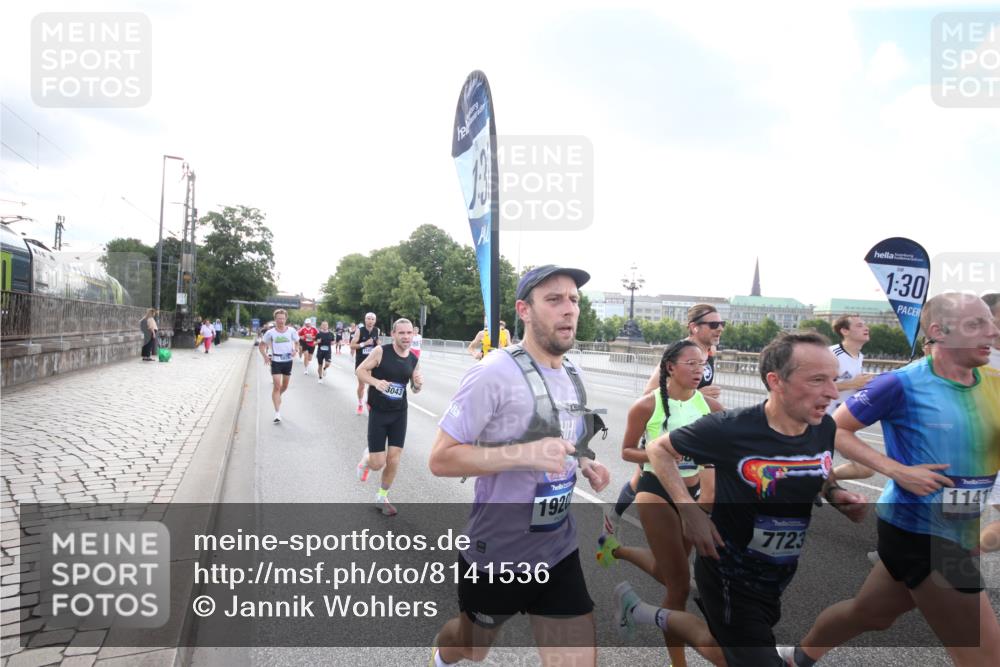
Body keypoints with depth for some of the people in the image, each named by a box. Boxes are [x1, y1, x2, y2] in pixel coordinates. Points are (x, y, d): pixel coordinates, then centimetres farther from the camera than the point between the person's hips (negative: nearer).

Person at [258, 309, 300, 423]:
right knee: (276, 386, -9)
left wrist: (295, 350, -13)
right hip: (275, 361, -2)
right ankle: (277, 413, -6)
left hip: (288, 361, 3)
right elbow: (262, 346, 2)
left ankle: (277, 397, 50)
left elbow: (297, 343, 9)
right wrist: (265, 356, -16)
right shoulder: (270, 332, -7)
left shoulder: (292, 331, -5)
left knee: (285, 386, 17)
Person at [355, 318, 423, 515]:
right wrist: (375, 382, -27)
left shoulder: (414, 360, 0)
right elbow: (360, 371, -8)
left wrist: (418, 385, -12)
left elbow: (415, 390, 12)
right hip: (378, 412, -4)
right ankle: (367, 457, 36)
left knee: (394, 459, 4)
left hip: (399, 413, 4)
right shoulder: (381, 351, -13)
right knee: (377, 464, -2)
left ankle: (382, 497, 27)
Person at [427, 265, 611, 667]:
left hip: (560, 552, 5)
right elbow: (440, 459, -22)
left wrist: (582, 464, -3)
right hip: (496, 555, -5)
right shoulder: (494, 373, -22)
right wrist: (524, 455, -32)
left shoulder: (574, 376, 2)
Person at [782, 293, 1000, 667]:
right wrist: (897, 470, -19)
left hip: (962, 535, 7)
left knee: (868, 612, 23)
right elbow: (834, 429, -11)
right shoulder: (903, 384, -16)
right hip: (917, 532, -7)